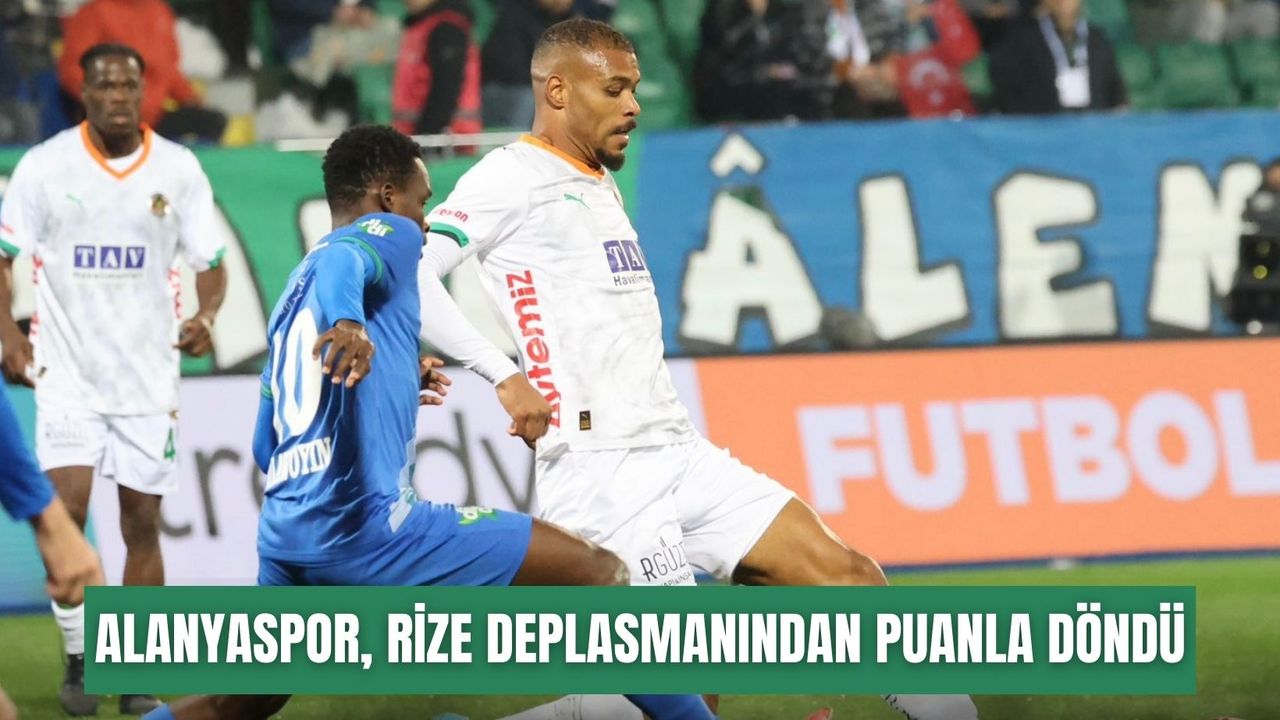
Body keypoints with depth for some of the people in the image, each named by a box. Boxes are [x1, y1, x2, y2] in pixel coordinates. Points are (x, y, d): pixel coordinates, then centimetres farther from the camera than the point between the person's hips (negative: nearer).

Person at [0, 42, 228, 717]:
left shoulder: (178, 169, -1)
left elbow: (210, 263, 4)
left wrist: (205, 316, -17)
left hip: (148, 375, 2)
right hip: (67, 373, -2)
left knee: (142, 524, 4)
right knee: (66, 510, -14)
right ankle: (78, 660, 1)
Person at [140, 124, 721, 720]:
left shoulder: (295, 292, 26)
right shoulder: (383, 235, 4)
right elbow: (343, 262, -22)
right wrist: (348, 322, -44)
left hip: (284, 534, 9)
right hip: (364, 522, -9)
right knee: (600, 575, -7)